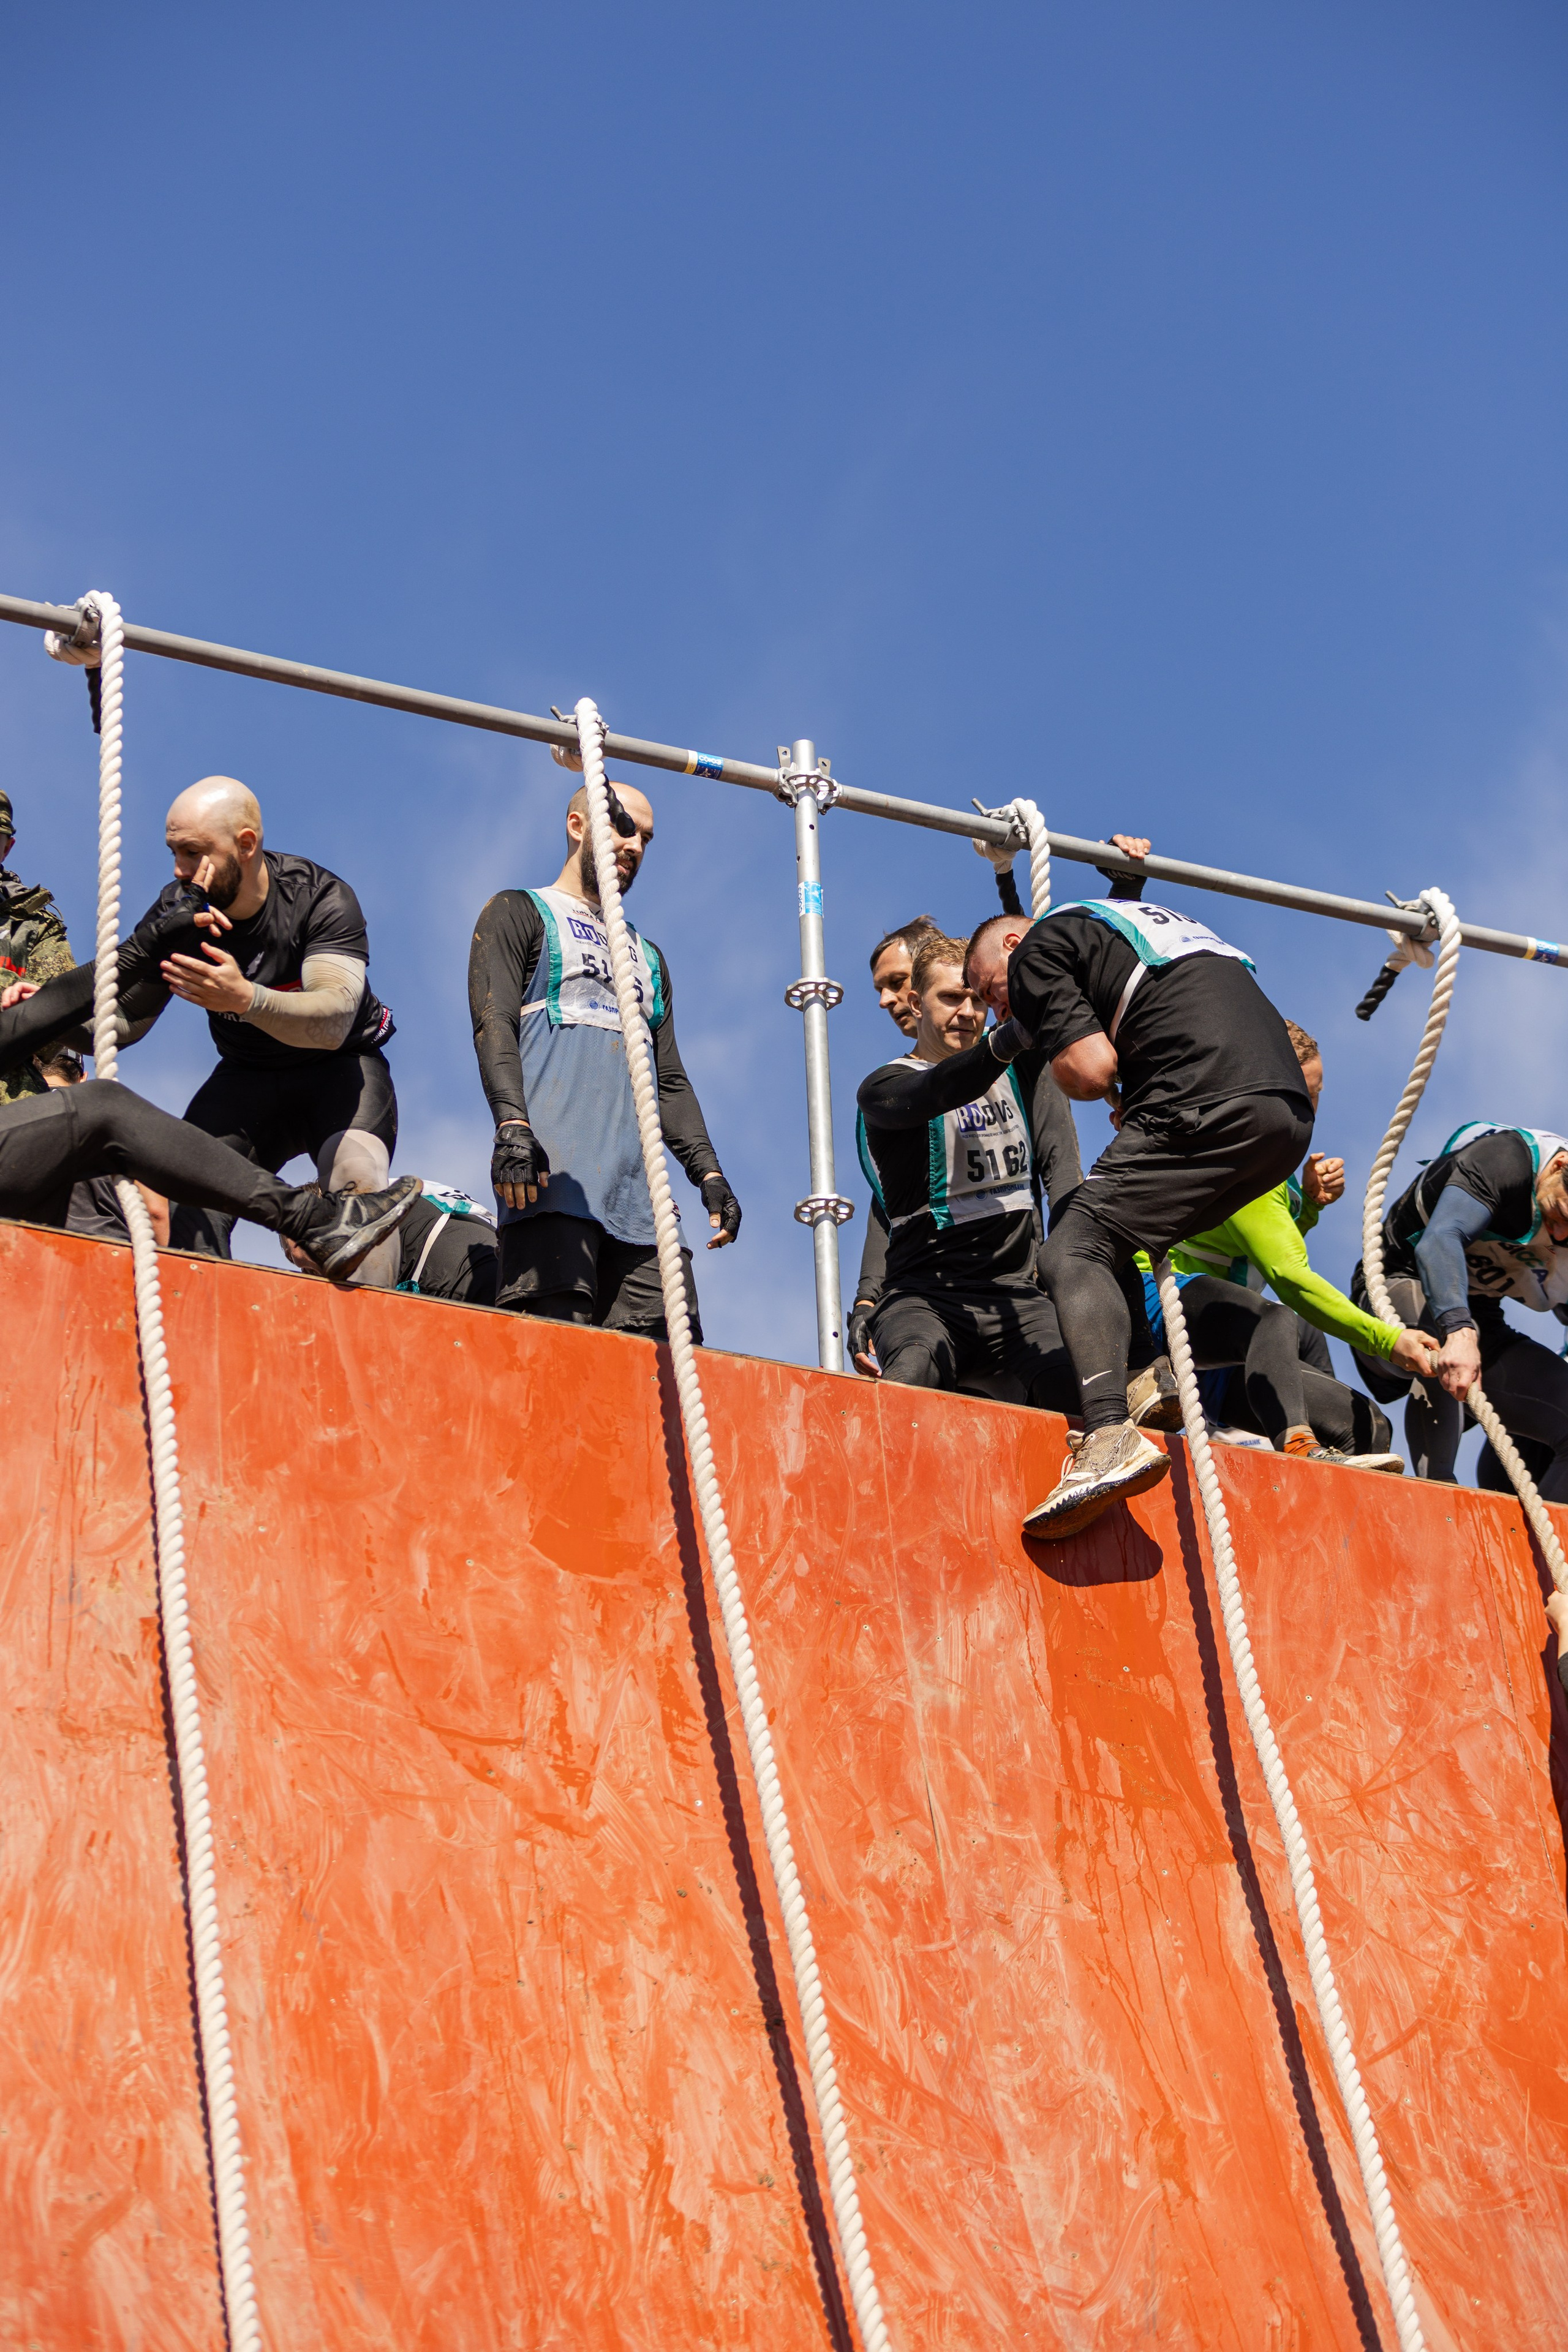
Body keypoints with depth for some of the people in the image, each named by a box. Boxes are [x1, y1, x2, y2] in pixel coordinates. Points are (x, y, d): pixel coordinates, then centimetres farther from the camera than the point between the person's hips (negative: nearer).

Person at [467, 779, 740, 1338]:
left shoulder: (648, 956, 34)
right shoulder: (521, 913, 15)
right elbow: (494, 1023, -2)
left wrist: (708, 1172, 12)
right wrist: (512, 1124, -20)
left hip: (636, 1184, 6)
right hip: (552, 1166, -6)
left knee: (669, 1339, -10)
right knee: (557, 1327, -23)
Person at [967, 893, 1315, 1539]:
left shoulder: (1038, 948, 10)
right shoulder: (1131, 917, 36)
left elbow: (1091, 1071, -1)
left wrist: (1053, 1054, 19)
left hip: (1210, 1104, -8)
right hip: (1290, 1109, 8)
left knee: (1072, 1254, -9)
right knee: (1114, 1242, 22)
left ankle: (1111, 1435, -29)